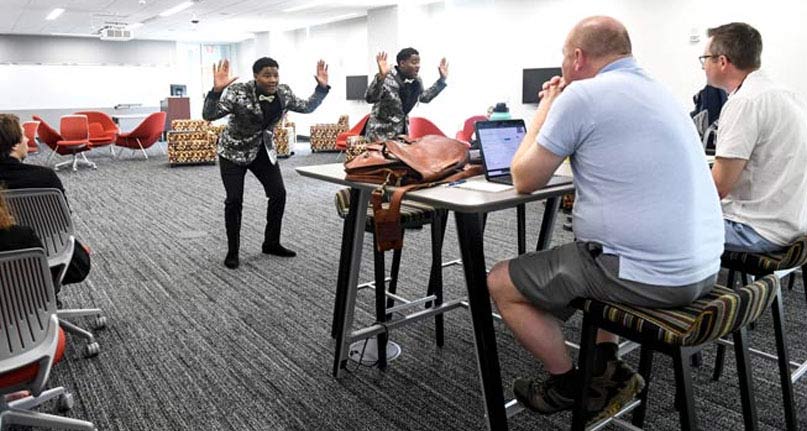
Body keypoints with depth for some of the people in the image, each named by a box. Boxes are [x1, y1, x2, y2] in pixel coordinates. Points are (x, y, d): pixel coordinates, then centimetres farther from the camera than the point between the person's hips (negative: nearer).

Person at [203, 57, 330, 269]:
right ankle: (232, 251, 9)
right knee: (234, 200, -6)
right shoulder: (238, 92, -23)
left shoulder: (283, 93, -7)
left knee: (278, 193, 1)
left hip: (263, 150, 5)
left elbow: (307, 107, 7)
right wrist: (217, 90, -44)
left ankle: (271, 243, 17)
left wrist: (322, 87, -6)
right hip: (234, 151, -5)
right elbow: (208, 115, -27)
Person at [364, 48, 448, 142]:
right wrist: (381, 76, -44)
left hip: (402, 132, 6)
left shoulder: (416, 81, 3)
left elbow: (425, 97, 21)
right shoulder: (386, 78, -17)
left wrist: (442, 79, 13)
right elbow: (369, 98, -30)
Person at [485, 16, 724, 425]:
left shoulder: (582, 95, -12)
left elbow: (525, 179, -4)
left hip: (646, 276, -9)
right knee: (579, 254, 35)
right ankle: (606, 367, 26)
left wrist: (546, 107, 7)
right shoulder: (659, 92, 15)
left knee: (499, 281, 9)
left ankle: (567, 386, 21)